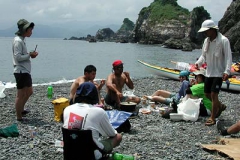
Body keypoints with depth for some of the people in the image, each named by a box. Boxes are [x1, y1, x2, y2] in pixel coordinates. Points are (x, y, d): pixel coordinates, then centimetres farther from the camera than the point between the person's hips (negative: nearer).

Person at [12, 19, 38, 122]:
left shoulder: (22, 40, 15)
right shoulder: (18, 41, -15)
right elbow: (18, 57, -21)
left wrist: (30, 54, 3)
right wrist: (30, 55, -15)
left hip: (26, 71, 10)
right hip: (21, 71, -10)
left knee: (29, 92, 20)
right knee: (21, 95, -1)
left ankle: (21, 109, 35)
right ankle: (19, 117, 8)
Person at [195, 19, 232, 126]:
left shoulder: (223, 40, -14)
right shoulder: (206, 40, 7)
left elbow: (228, 57, -16)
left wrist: (227, 71, -27)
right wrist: (198, 63, -6)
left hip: (219, 72, -7)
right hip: (209, 72, 7)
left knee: (213, 94, -10)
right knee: (207, 94, 13)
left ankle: (212, 118, 0)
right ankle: (220, 106, 39)